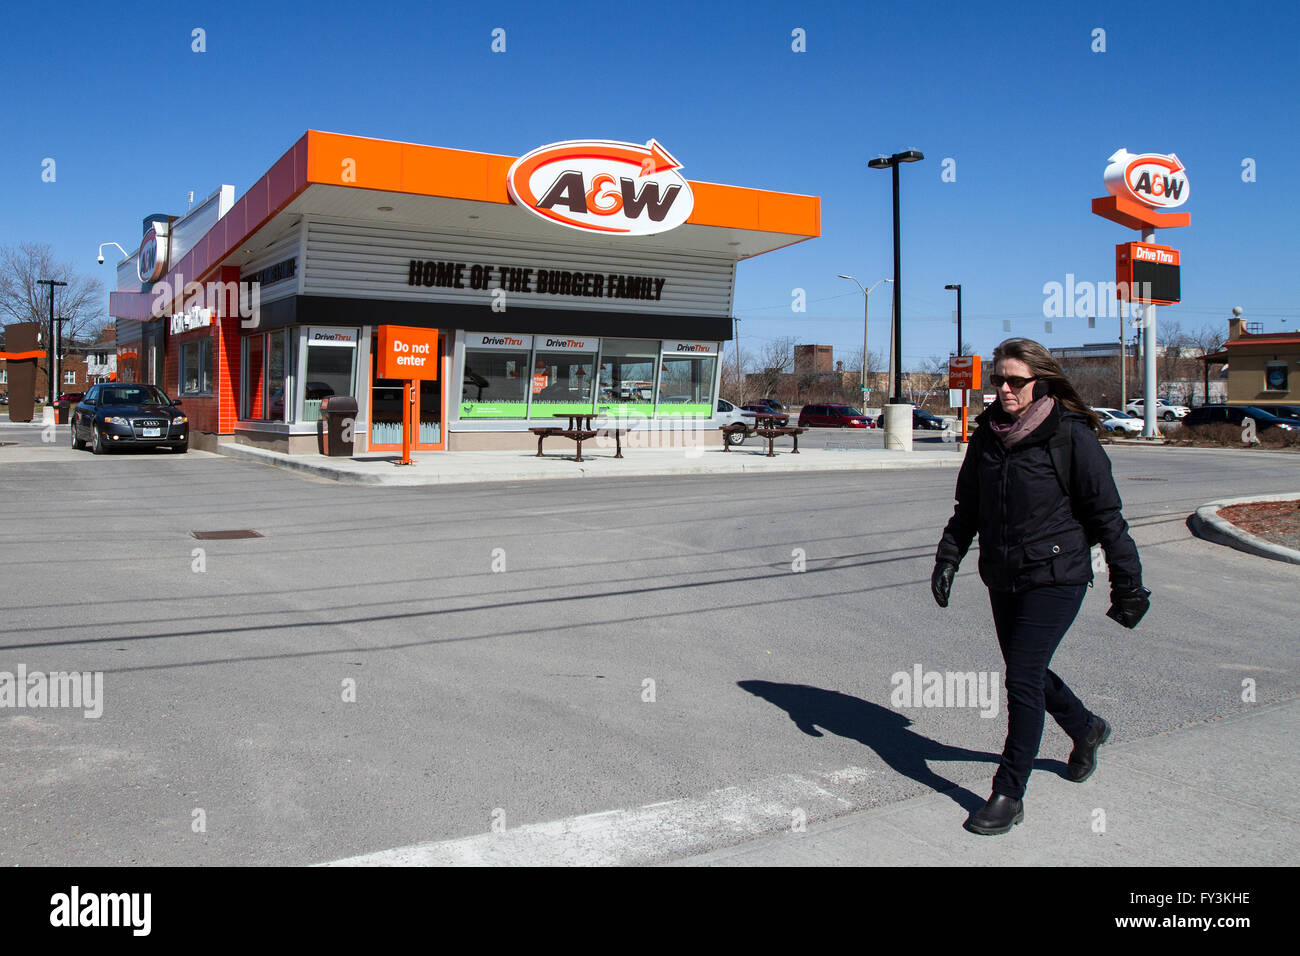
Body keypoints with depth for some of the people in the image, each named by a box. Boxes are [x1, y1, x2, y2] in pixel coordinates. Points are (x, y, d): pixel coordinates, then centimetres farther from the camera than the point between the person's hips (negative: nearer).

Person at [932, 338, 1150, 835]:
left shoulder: (1072, 435, -12)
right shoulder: (987, 433, 4)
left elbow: (1106, 515, -8)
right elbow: (967, 508, 13)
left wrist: (1127, 584, -5)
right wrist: (948, 558, 2)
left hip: (1055, 577, -6)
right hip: (1002, 578, 7)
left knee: (1023, 678, -10)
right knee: (1026, 673, 18)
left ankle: (1009, 795, 3)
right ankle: (1086, 728, 47)